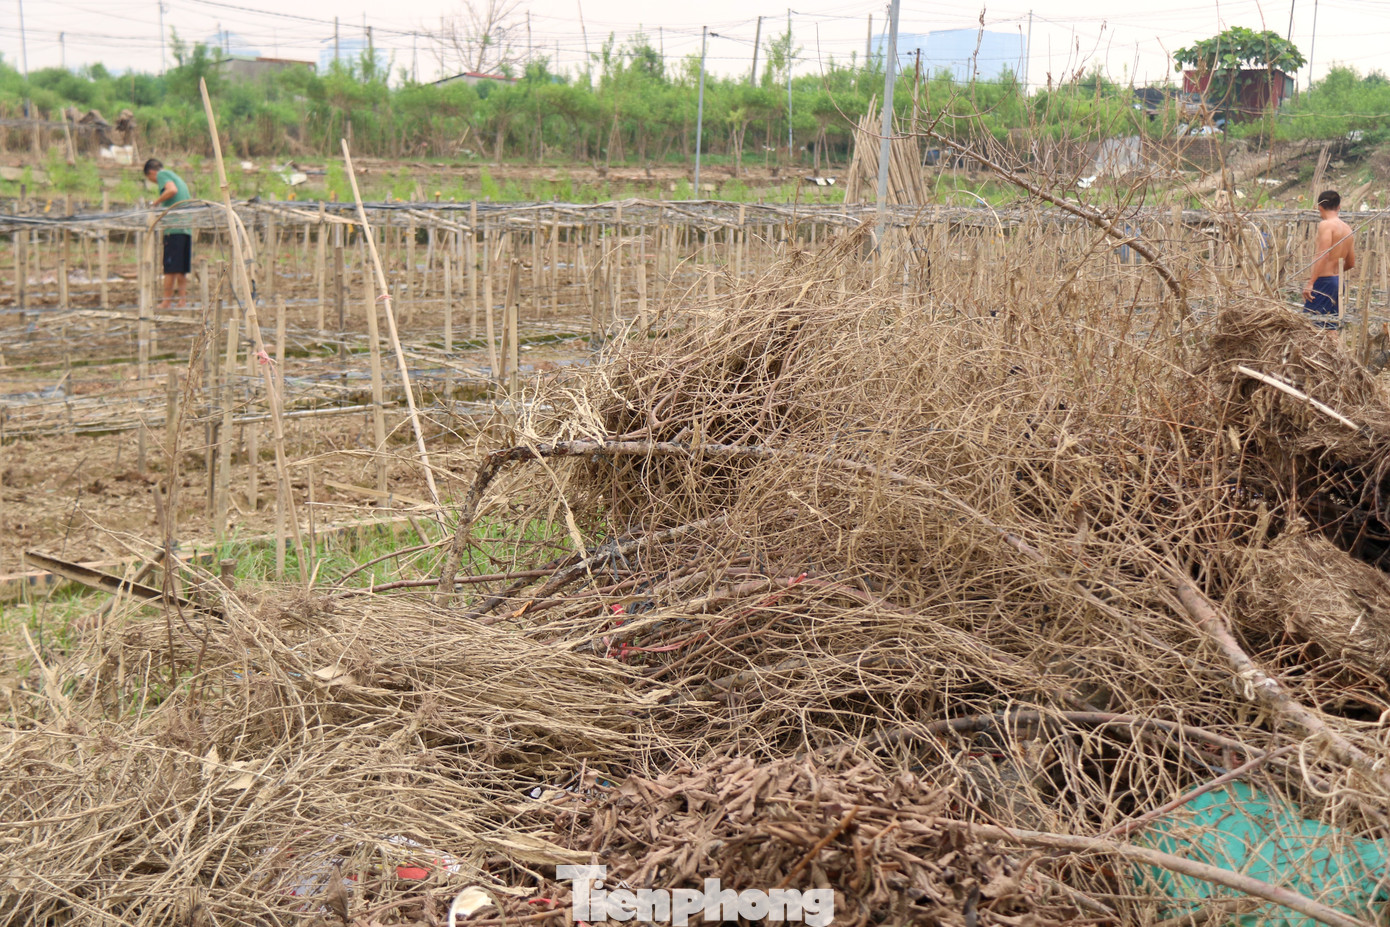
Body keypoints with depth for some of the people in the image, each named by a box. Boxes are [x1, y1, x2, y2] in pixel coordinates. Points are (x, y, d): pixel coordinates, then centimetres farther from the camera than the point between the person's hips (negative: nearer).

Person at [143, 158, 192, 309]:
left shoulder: (162, 174, 1)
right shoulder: (178, 177, 26)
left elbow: (172, 190, -18)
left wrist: (157, 201, -4)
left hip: (173, 228, -8)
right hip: (187, 229, 8)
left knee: (171, 268, -5)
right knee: (181, 270, 9)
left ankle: (165, 303, -3)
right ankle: (182, 301, 6)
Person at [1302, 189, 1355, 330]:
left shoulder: (1326, 225, -9)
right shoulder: (1347, 228, 15)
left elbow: (1323, 255, -21)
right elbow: (1351, 263, 21)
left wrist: (1310, 282, -23)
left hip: (1323, 281, -9)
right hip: (1339, 281, 9)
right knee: (1330, 327, 10)